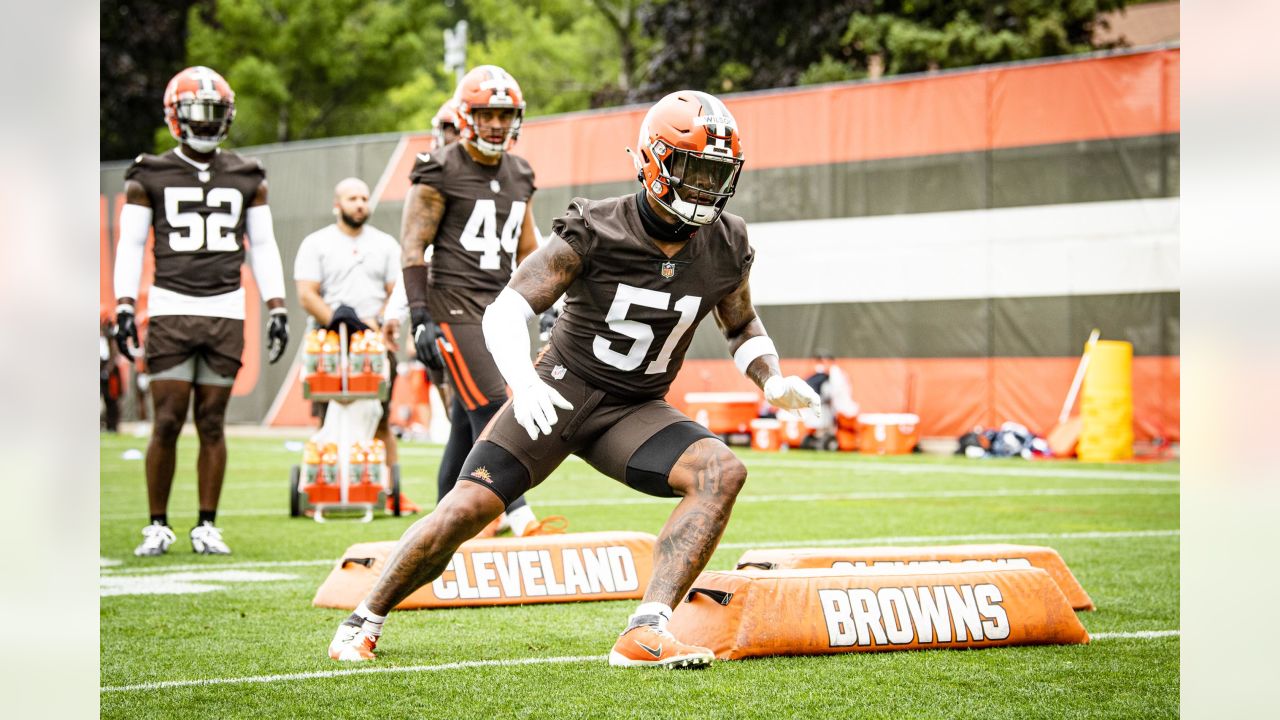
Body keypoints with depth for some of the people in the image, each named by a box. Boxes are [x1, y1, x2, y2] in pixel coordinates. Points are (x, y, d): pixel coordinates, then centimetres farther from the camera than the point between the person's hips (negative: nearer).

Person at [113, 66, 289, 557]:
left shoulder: (247, 179, 11)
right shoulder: (150, 177, 4)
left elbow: (263, 247, 12)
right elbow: (130, 246, 3)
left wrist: (277, 309, 4)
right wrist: (124, 308, -7)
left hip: (226, 311, 2)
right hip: (170, 309, -2)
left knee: (212, 423, 3)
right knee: (167, 422, -5)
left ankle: (207, 526, 10)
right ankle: (158, 525, 5)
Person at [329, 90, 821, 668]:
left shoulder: (726, 249, -4)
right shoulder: (595, 231, -17)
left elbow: (743, 328, 16)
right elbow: (506, 310, -19)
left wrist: (771, 381, -6)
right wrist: (523, 379, -39)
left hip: (635, 412, 3)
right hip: (562, 389, -3)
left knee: (721, 472, -24)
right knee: (465, 510, -12)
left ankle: (646, 633, -31)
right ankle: (365, 621, 13)